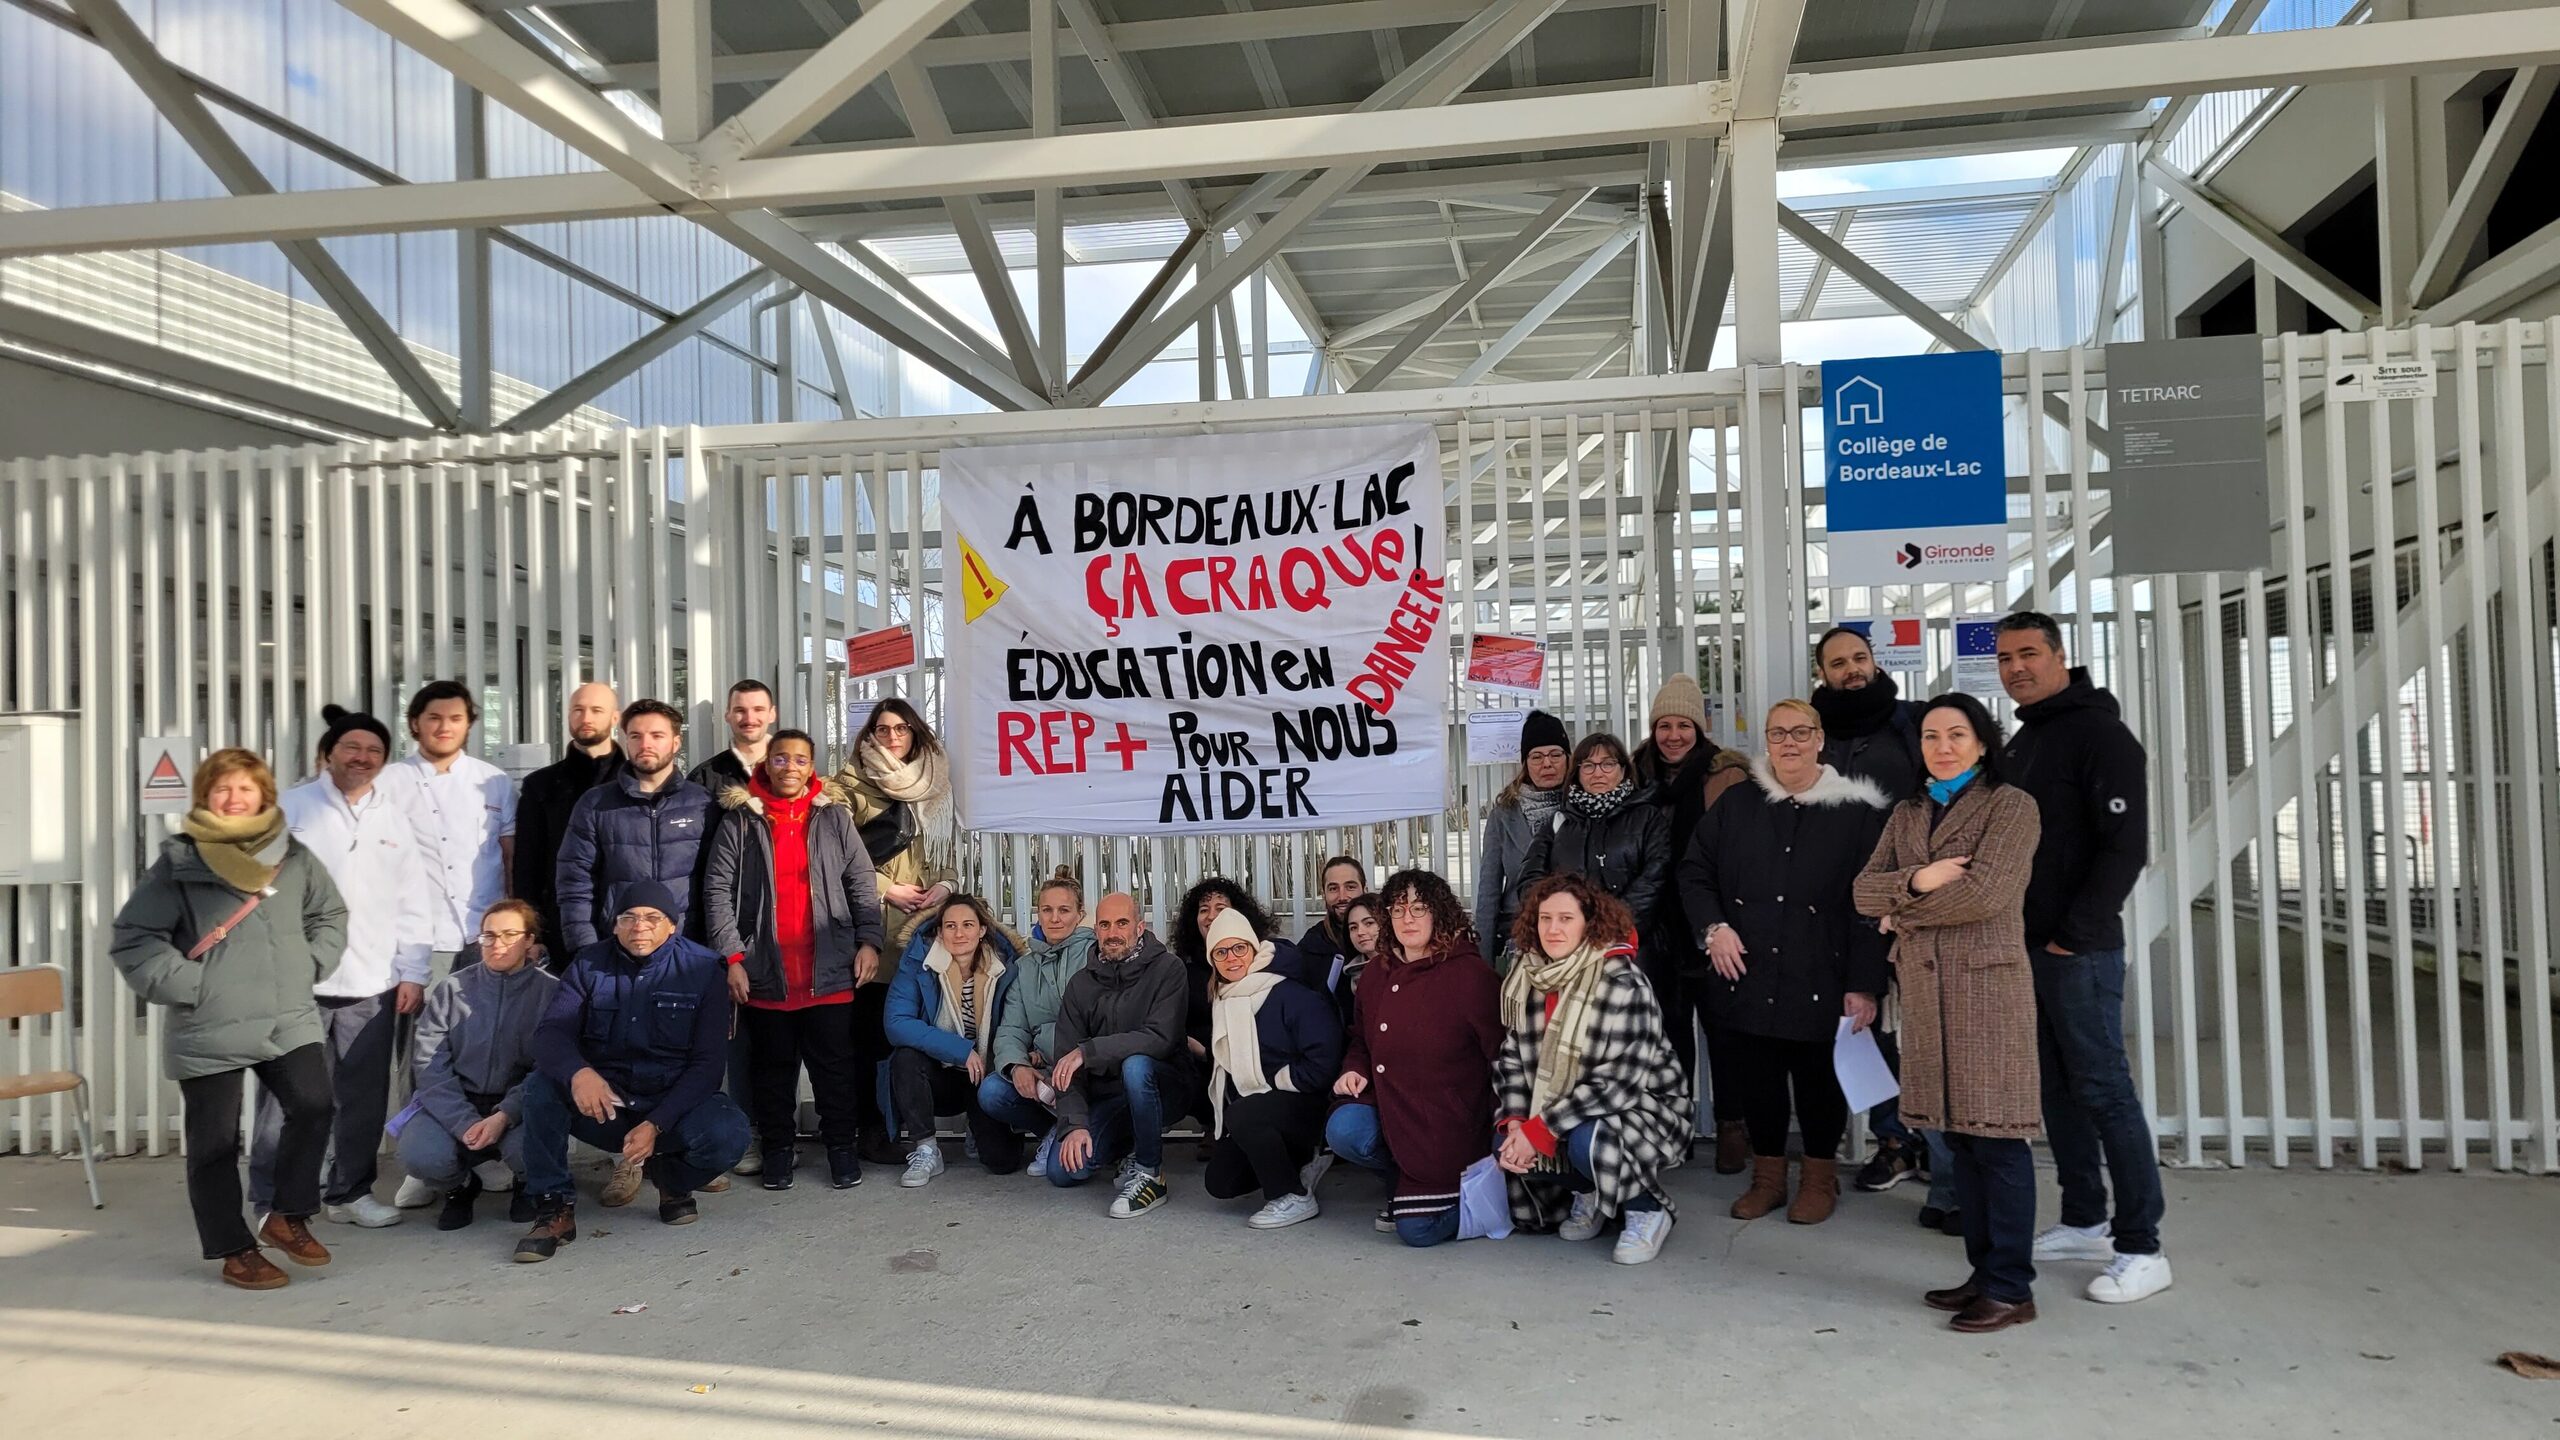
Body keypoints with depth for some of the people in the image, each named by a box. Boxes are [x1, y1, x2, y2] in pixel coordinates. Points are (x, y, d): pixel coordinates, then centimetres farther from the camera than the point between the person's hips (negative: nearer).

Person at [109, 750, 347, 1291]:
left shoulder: (294, 856, 7)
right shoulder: (178, 862, -4)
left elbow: (330, 915, 19)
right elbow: (133, 940, -5)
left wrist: (311, 964, 5)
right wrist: (189, 984, -11)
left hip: (291, 1019, 3)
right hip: (208, 1030, -3)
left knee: (312, 1106, -9)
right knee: (216, 1140, 4)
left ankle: (287, 1216, 12)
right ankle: (234, 1251, 18)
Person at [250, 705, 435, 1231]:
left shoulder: (395, 817, 13)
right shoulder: (291, 808, 4)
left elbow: (414, 901, 11)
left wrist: (412, 973, 5)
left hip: (373, 983, 3)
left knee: (364, 1095, 7)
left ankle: (350, 1192, 21)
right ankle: (272, 1200, 12)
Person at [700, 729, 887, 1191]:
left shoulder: (834, 817, 6)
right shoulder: (740, 820, 3)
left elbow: (862, 884, 5)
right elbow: (717, 890, -1)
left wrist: (868, 941, -6)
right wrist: (732, 956, -8)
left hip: (829, 973, 0)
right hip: (765, 973, 0)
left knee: (834, 1063, 6)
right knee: (772, 1066, 10)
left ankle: (842, 1144, 18)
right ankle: (778, 1146, 23)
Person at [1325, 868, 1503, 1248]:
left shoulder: (1470, 973, -12)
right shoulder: (1375, 976, 8)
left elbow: (1500, 1051, -11)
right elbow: (1362, 1040, 23)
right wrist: (1355, 1069, 1)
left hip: (1448, 1123, -6)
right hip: (1392, 1110, 6)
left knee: (1418, 1229, -12)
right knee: (1343, 1131, -26)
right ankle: (1408, 1185, 6)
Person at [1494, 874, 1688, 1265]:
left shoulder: (1623, 983, -22)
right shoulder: (1525, 979, -3)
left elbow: (1619, 1081, -26)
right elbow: (1512, 1058, 2)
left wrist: (1541, 1130, -27)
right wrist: (1516, 1124, -16)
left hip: (1642, 1105, -6)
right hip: (1558, 1111, 6)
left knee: (1588, 1142, -35)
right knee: (1507, 1153, -16)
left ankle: (1648, 1211, -4)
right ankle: (1588, 1195, 13)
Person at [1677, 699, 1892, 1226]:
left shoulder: (1856, 811, -2)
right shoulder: (1737, 805, 8)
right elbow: (1694, 871, 13)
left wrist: (1864, 984, -10)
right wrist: (1714, 927, -3)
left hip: (1819, 980, -3)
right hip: (1747, 977, 3)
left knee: (1818, 1078, 7)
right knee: (1756, 1078, 10)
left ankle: (1820, 1177, 26)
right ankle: (1767, 1175, 26)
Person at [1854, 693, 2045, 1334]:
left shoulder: (2011, 805, -1)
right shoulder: (1906, 814, 18)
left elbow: (1984, 892, -13)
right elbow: (1864, 891, 8)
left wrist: (1904, 914, -2)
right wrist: (1916, 881, -12)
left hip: (1988, 985, -6)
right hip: (1924, 988, 6)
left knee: (1996, 1136, -5)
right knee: (1958, 1136, 10)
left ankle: (2011, 1287, 2)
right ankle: (1984, 1271, 19)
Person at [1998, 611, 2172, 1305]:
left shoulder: (2100, 735, -10)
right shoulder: (2021, 742, 17)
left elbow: (2125, 848, -17)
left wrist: (2074, 934, -17)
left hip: (2079, 951, -9)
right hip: (2028, 948, 9)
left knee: (2103, 1090, -6)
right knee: (2057, 1088, 13)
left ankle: (2141, 1249, 1)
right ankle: (2083, 1223, 23)